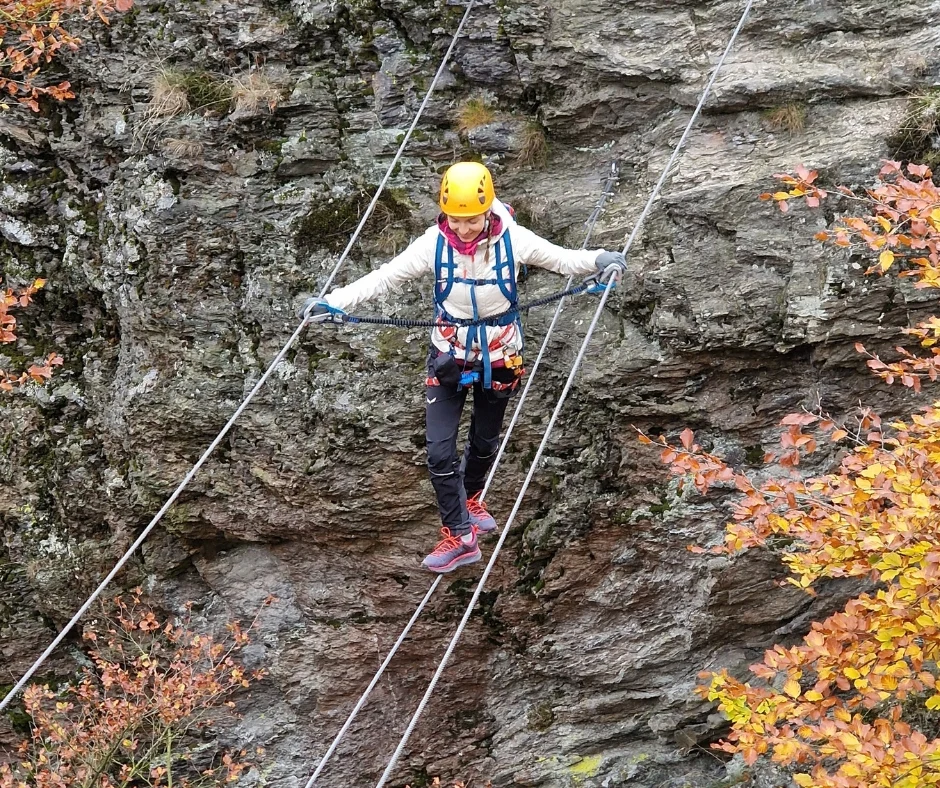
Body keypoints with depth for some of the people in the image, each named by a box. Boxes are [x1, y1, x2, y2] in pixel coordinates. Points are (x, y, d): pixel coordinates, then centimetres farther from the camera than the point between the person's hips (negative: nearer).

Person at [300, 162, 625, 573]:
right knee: (439, 450, -7)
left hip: (499, 356, 0)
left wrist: (600, 260, -36)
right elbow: (384, 277, -18)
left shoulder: (513, 239, -19)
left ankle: (470, 498, 50)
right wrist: (332, 302, -28)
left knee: (485, 441, 20)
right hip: (449, 357, 0)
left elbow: (562, 258, -15)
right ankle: (459, 537, 6)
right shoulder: (434, 244, -18)